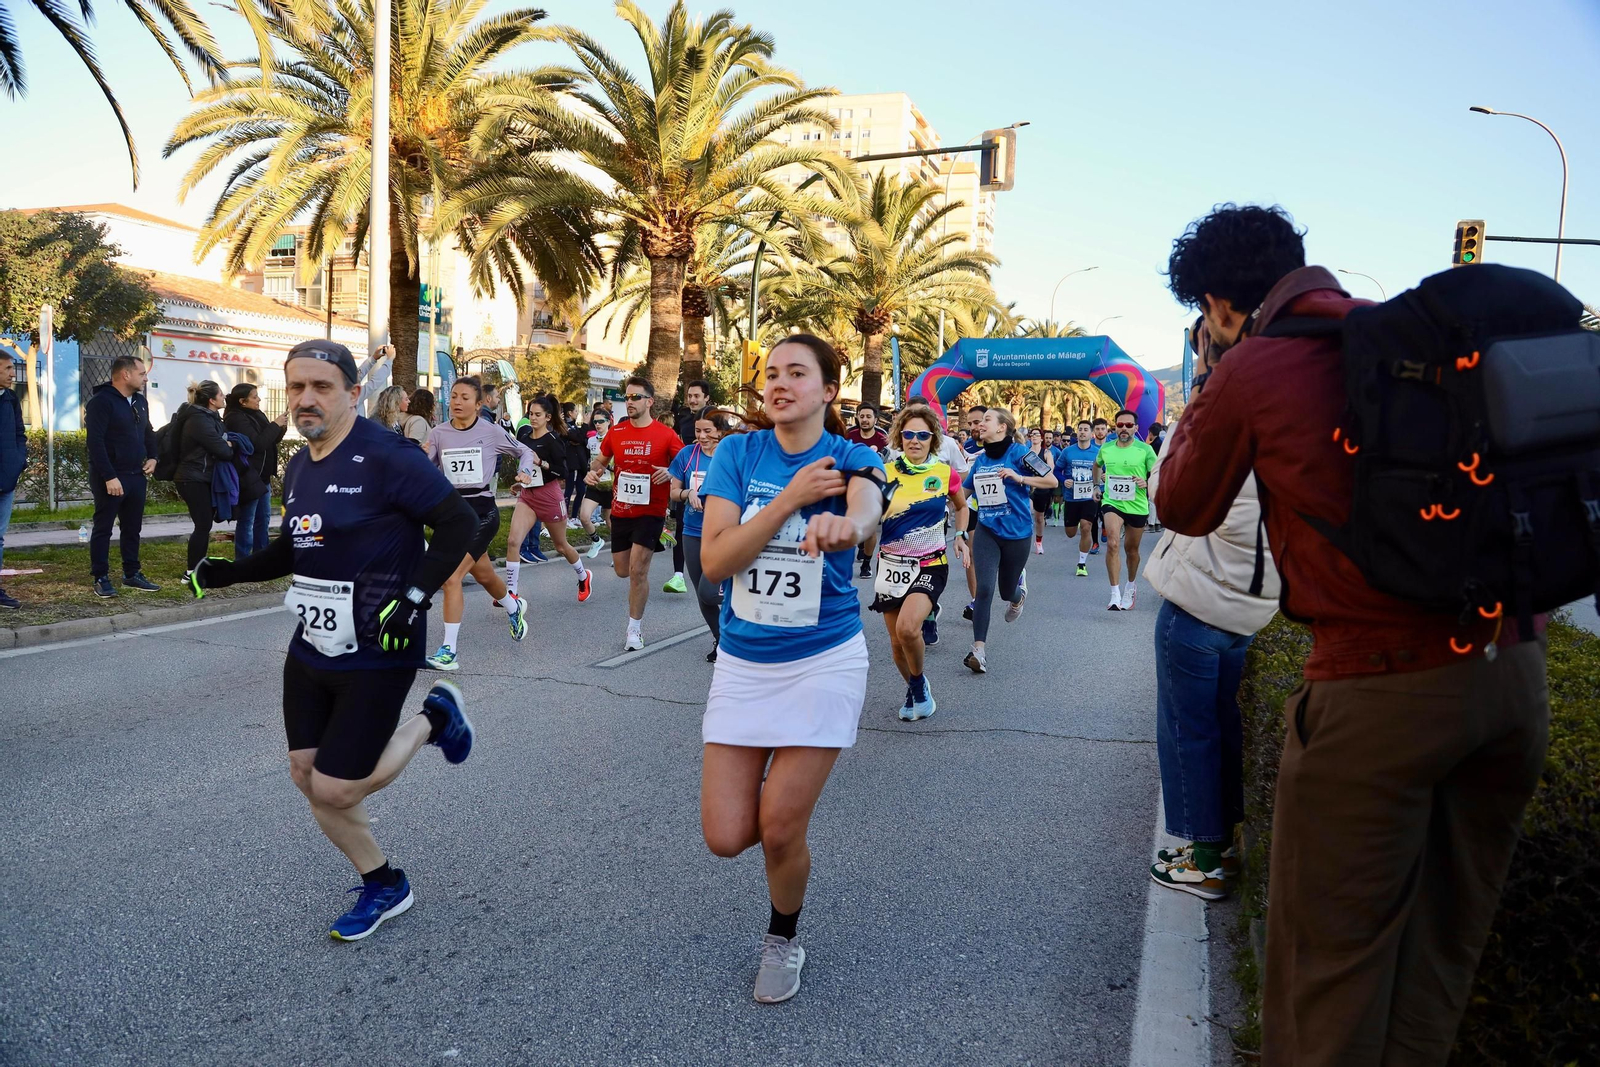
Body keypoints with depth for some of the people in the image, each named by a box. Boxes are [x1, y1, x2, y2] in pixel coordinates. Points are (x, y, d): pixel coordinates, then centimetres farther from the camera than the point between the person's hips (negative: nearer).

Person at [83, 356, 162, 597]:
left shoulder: (140, 401, 13)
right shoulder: (101, 402, -13)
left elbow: (148, 432, 26)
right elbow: (95, 442, -20)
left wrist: (152, 458, 9)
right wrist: (109, 477, -24)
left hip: (137, 476, 8)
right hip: (111, 478, -8)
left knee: (133, 528, 13)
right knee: (103, 529, 1)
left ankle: (132, 574, 21)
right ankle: (100, 578, 7)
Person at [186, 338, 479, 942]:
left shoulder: (385, 457, -17)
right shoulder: (297, 468, 10)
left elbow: (459, 523, -18)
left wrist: (414, 597, -25)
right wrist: (228, 572, 11)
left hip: (376, 655, -8)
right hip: (311, 648, 8)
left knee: (334, 790, -4)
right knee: (307, 774, 12)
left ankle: (433, 721, 20)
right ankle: (384, 887, 31)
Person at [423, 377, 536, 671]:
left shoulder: (491, 432, -6)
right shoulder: (438, 434, 2)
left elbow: (524, 452, 9)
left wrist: (525, 472, -11)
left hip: (482, 511, -5)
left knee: (451, 577, -16)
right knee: (483, 575, 22)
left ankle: (449, 651, -9)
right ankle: (514, 606, 54)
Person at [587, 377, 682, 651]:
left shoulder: (665, 434, -8)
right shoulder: (616, 433, 2)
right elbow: (602, 458, 19)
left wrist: (671, 473, -23)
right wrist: (594, 470, -3)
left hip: (650, 512, -4)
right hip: (620, 511, 4)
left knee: (637, 571, -10)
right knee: (622, 571, 14)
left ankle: (635, 629, 6)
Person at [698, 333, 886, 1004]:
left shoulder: (852, 458, -7)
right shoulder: (738, 453, -3)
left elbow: (867, 512, -33)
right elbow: (713, 561, -13)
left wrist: (842, 523, -57)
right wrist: (789, 498, -22)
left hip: (823, 662, -2)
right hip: (743, 661, 2)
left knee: (779, 830, -3)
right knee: (726, 837, 1)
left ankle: (783, 939, 28)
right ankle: (781, 788, 37)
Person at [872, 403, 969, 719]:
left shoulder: (945, 473, -3)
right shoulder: (886, 472, -3)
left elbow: (961, 506, 16)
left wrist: (961, 536, 4)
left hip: (930, 565, -2)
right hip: (891, 564, 2)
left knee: (907, 627, -26)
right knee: (896, 642, 7)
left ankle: (919, 684, 3)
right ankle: (914, 689, 37)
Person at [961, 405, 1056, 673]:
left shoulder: (1018, 453, -9)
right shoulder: (979, 459, 7)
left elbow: (1052, 481, -10)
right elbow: (964, 492, 20)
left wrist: (1019, 478, -21)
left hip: (1016, 532, -3)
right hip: (987, 531, 3)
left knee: (1007, 592, 12)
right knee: (984, 588, -14)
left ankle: (1019, 591, 52)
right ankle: (979, 650, -12)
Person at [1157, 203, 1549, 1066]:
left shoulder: (1250, 371, -7)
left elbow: (1183, 510, 8)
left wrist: (1207, 394, 16)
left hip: (1380, 684, -7)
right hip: (1513, 667, 7)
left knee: (1332, 957, 7)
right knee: (1445, 939, 21)